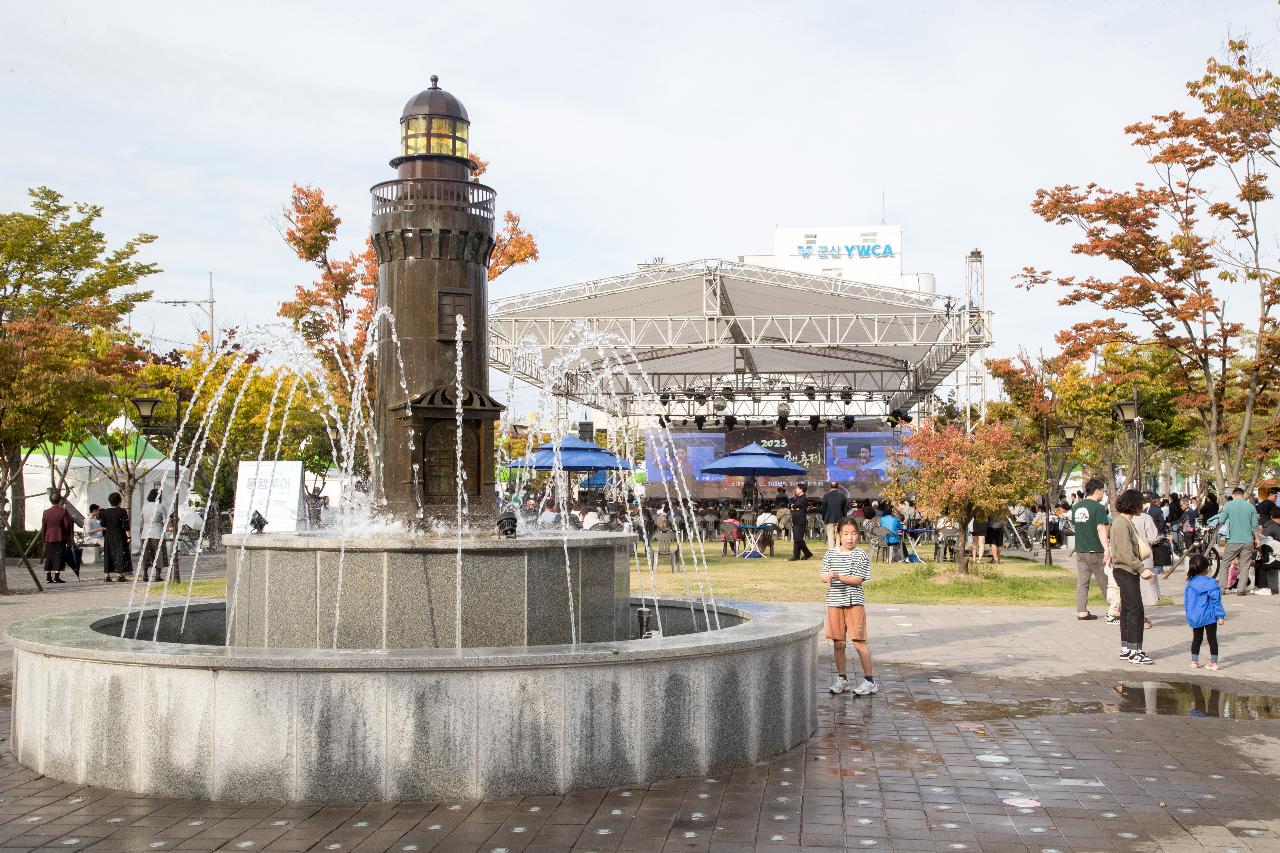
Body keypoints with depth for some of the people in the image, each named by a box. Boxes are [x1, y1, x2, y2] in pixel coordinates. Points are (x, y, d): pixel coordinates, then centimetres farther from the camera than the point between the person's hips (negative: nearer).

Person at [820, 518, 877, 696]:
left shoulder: (861, 555, -4)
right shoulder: (831, 553, 6)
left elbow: (858, 579, -11)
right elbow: (823, 576, 4)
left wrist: (839, 577, -23)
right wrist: (828, 577, -19)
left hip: (854, 602, -4)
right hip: (834, 601, 4)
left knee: (858, 642, -5)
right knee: (838, 642, 10)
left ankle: (869, 680, 3)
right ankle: (841, 678, 23)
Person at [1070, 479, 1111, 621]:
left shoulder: (1076, 506, 9)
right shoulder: (1098, 507, -12)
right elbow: (1101, 529, -22)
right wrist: (1107, 549, -28)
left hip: (1080, 550, 6)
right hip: (1096, 550, -6)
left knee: (1082, 582, 7)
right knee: (1105, 582, 4)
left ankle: (1082, 611, 5)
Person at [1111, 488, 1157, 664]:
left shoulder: (1127, 522, 16)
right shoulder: (1121, 523, -17)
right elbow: (1125, 553, -22)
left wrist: (1141, 569, 18)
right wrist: (1142, 569, -22)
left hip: (1129, 571, 11)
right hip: (1125, 571, -11)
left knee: (1127, 610, 13)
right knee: (1135, 610, -12)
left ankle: (1126, 649, 18)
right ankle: (1134, 651, -12)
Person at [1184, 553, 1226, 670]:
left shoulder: (1190, 583, 1)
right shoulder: (1211, 583, -16)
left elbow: (1186, 600, 10)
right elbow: (1216, 601, -15)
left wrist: (1189, 614, 22)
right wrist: (1220, 616, -9)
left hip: (1194, 617, 5)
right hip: (1209, 616, -5)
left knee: (1196, 639, 16)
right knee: (1212, 639, 6)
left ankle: (1194, 662, 19)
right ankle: (1213, 662, 7)